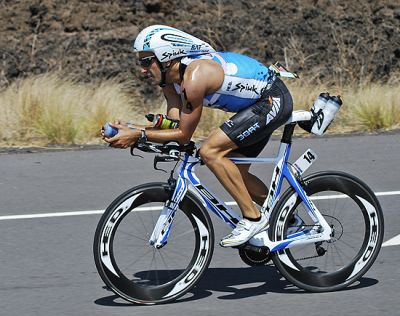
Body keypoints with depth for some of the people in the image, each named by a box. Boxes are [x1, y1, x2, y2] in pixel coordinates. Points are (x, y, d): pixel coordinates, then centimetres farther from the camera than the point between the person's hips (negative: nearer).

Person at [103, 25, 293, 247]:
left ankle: (253, 219, -12)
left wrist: (138, 135, -23)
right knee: (235, 173, 13)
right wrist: (131, 131, -15)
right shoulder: (169, 78, 0)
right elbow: (174, 125, -3)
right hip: (258, 103, 10)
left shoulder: (195, 78, -28)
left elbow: (184, 135, -22)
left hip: (273, 100, -10)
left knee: (210, 152, -19)